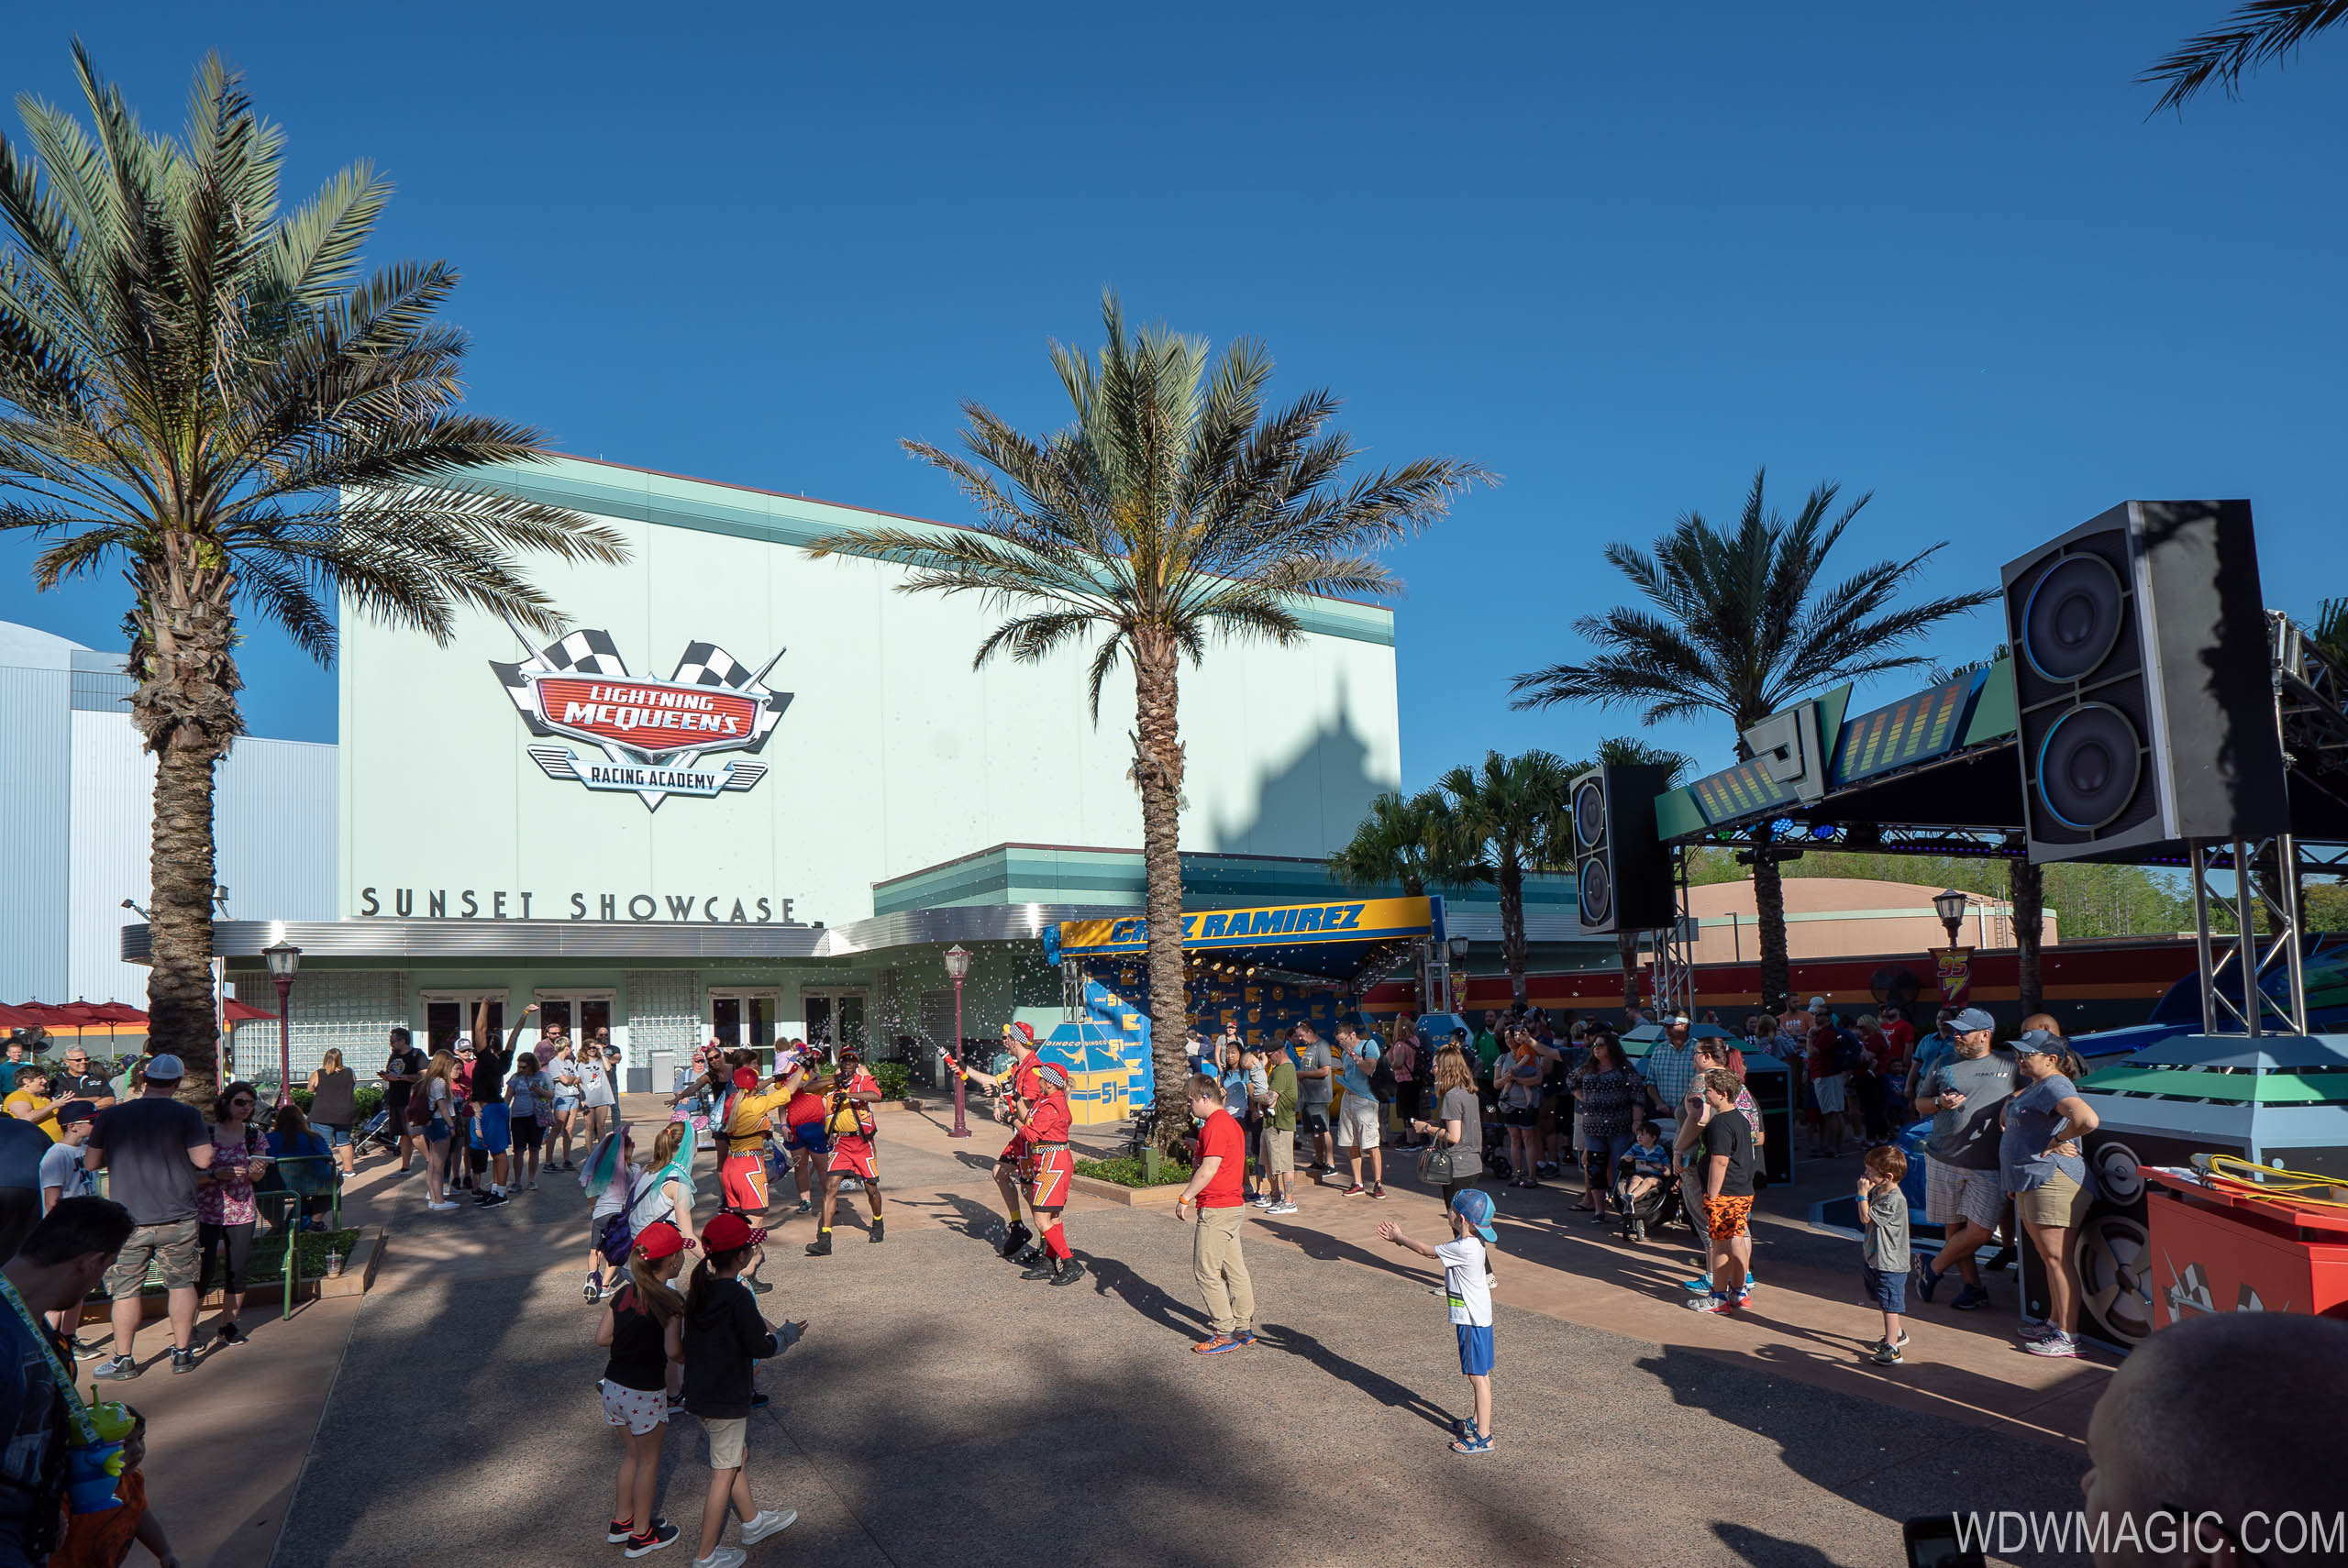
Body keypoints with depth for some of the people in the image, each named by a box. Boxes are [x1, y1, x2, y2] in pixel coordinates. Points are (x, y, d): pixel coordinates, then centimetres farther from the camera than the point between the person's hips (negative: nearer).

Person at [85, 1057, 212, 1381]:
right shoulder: (186, 1115, -8)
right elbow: (203, 1160, -11)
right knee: (182, 1283, 11)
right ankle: (182, 1353, 17)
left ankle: (123, 1360, 14)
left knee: (126, 1290, 9)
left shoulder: (111, 1115, -1)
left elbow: (91, 1162, 5)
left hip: (128, 1220, 1)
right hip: (177, 1218, -1)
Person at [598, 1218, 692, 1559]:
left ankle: (621, 1522, 38)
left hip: (614, 1386, 6)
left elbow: (602, 1337, 1)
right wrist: (686, 1360, -4)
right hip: (645, 1393, -6)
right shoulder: (670, 1302, -21)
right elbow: (673, 1351, -25)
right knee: (648, 1460, 14)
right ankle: (641, 1534, 26)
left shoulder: (622, 1294, -1)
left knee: (634, 1454, 26)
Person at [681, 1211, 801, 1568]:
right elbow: (761, 1348, -18)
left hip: (698, 1391, 8)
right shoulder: (739, 1298, -25)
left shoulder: (697, 1290, -1)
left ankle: (752, 1522, 41)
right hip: (726, 1400, -8)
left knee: (737, 1454, 25)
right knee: (725, 1474, 7)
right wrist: (789, 1334, 2)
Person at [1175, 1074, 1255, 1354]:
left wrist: (1185, 1198, -15)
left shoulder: (1215, 1125, -17)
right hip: (1232, 1205, 10)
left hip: (1216, 1209, -10)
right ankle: (1244, 1328, 20)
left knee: (1205, 1270, -3)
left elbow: (1209, 1169, -22)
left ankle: (1224, 1333, 1)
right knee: (1234, 1269, 14)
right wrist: (1191, 1192, 19)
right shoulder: (1230, 1122, 15)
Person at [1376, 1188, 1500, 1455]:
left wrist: (1399, 1238, 1)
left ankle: (1483, 1437, 5)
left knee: (1478, 1376, -2)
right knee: (1478, 1375, 21)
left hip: (1472, 1320, -10)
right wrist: (1400, 1238, 15)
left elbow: (1427, 1251, -14)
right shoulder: (1467, 1243, 4)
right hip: (1474, 1316, 10)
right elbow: (1435, 1252, 16)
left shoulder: (1464, 1248, -26)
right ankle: (1478, 1421, 34)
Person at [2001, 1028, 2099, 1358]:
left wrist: (2058, 1141, -20)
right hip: (2030, 1183, 11)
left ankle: (2068, 1336, -2)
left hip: (2052, 1180, -11)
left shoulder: (2054, 1086, -17)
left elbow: (2088, 1119, -35)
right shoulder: (2034, 1087, 16)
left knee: (2057, 1257, -7)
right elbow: (2010, 1105, 37)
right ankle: (2054, 1323, 27)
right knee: (2046, 1256, 17)